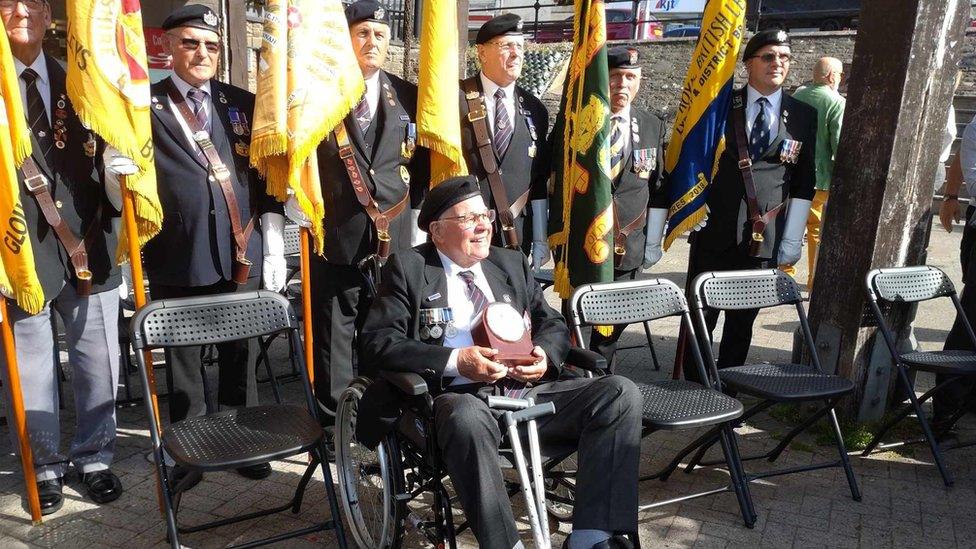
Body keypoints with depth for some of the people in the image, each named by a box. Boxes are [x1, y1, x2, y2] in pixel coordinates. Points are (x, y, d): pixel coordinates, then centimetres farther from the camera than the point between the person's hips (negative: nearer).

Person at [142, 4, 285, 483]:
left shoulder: (243, 103, 11)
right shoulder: (145, 104, 5)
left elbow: (266, 174, 10)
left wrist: (274, 242, 4)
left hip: (241, 252, 2)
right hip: (176, 256, -1)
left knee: (240, 354, 11)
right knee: (182, 358, 9)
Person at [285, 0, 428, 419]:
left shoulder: (408, 97, 8)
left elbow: (421, 167, 11)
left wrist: (420, 226, 6)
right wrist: (297, 205, -5)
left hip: (394, 239, 2)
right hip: (335, 238, -2)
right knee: (333, 338, 5)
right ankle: (331, 427, 20)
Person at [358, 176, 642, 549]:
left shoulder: (512, 263, 21)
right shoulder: (408, 267, 7)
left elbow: (554, 324, 21)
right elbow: (376, 341, -3)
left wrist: (546, 355, -4)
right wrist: (454, 361, -15)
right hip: (460, 397, -4)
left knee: (621, 392, -15)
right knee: (467, 418, -39)